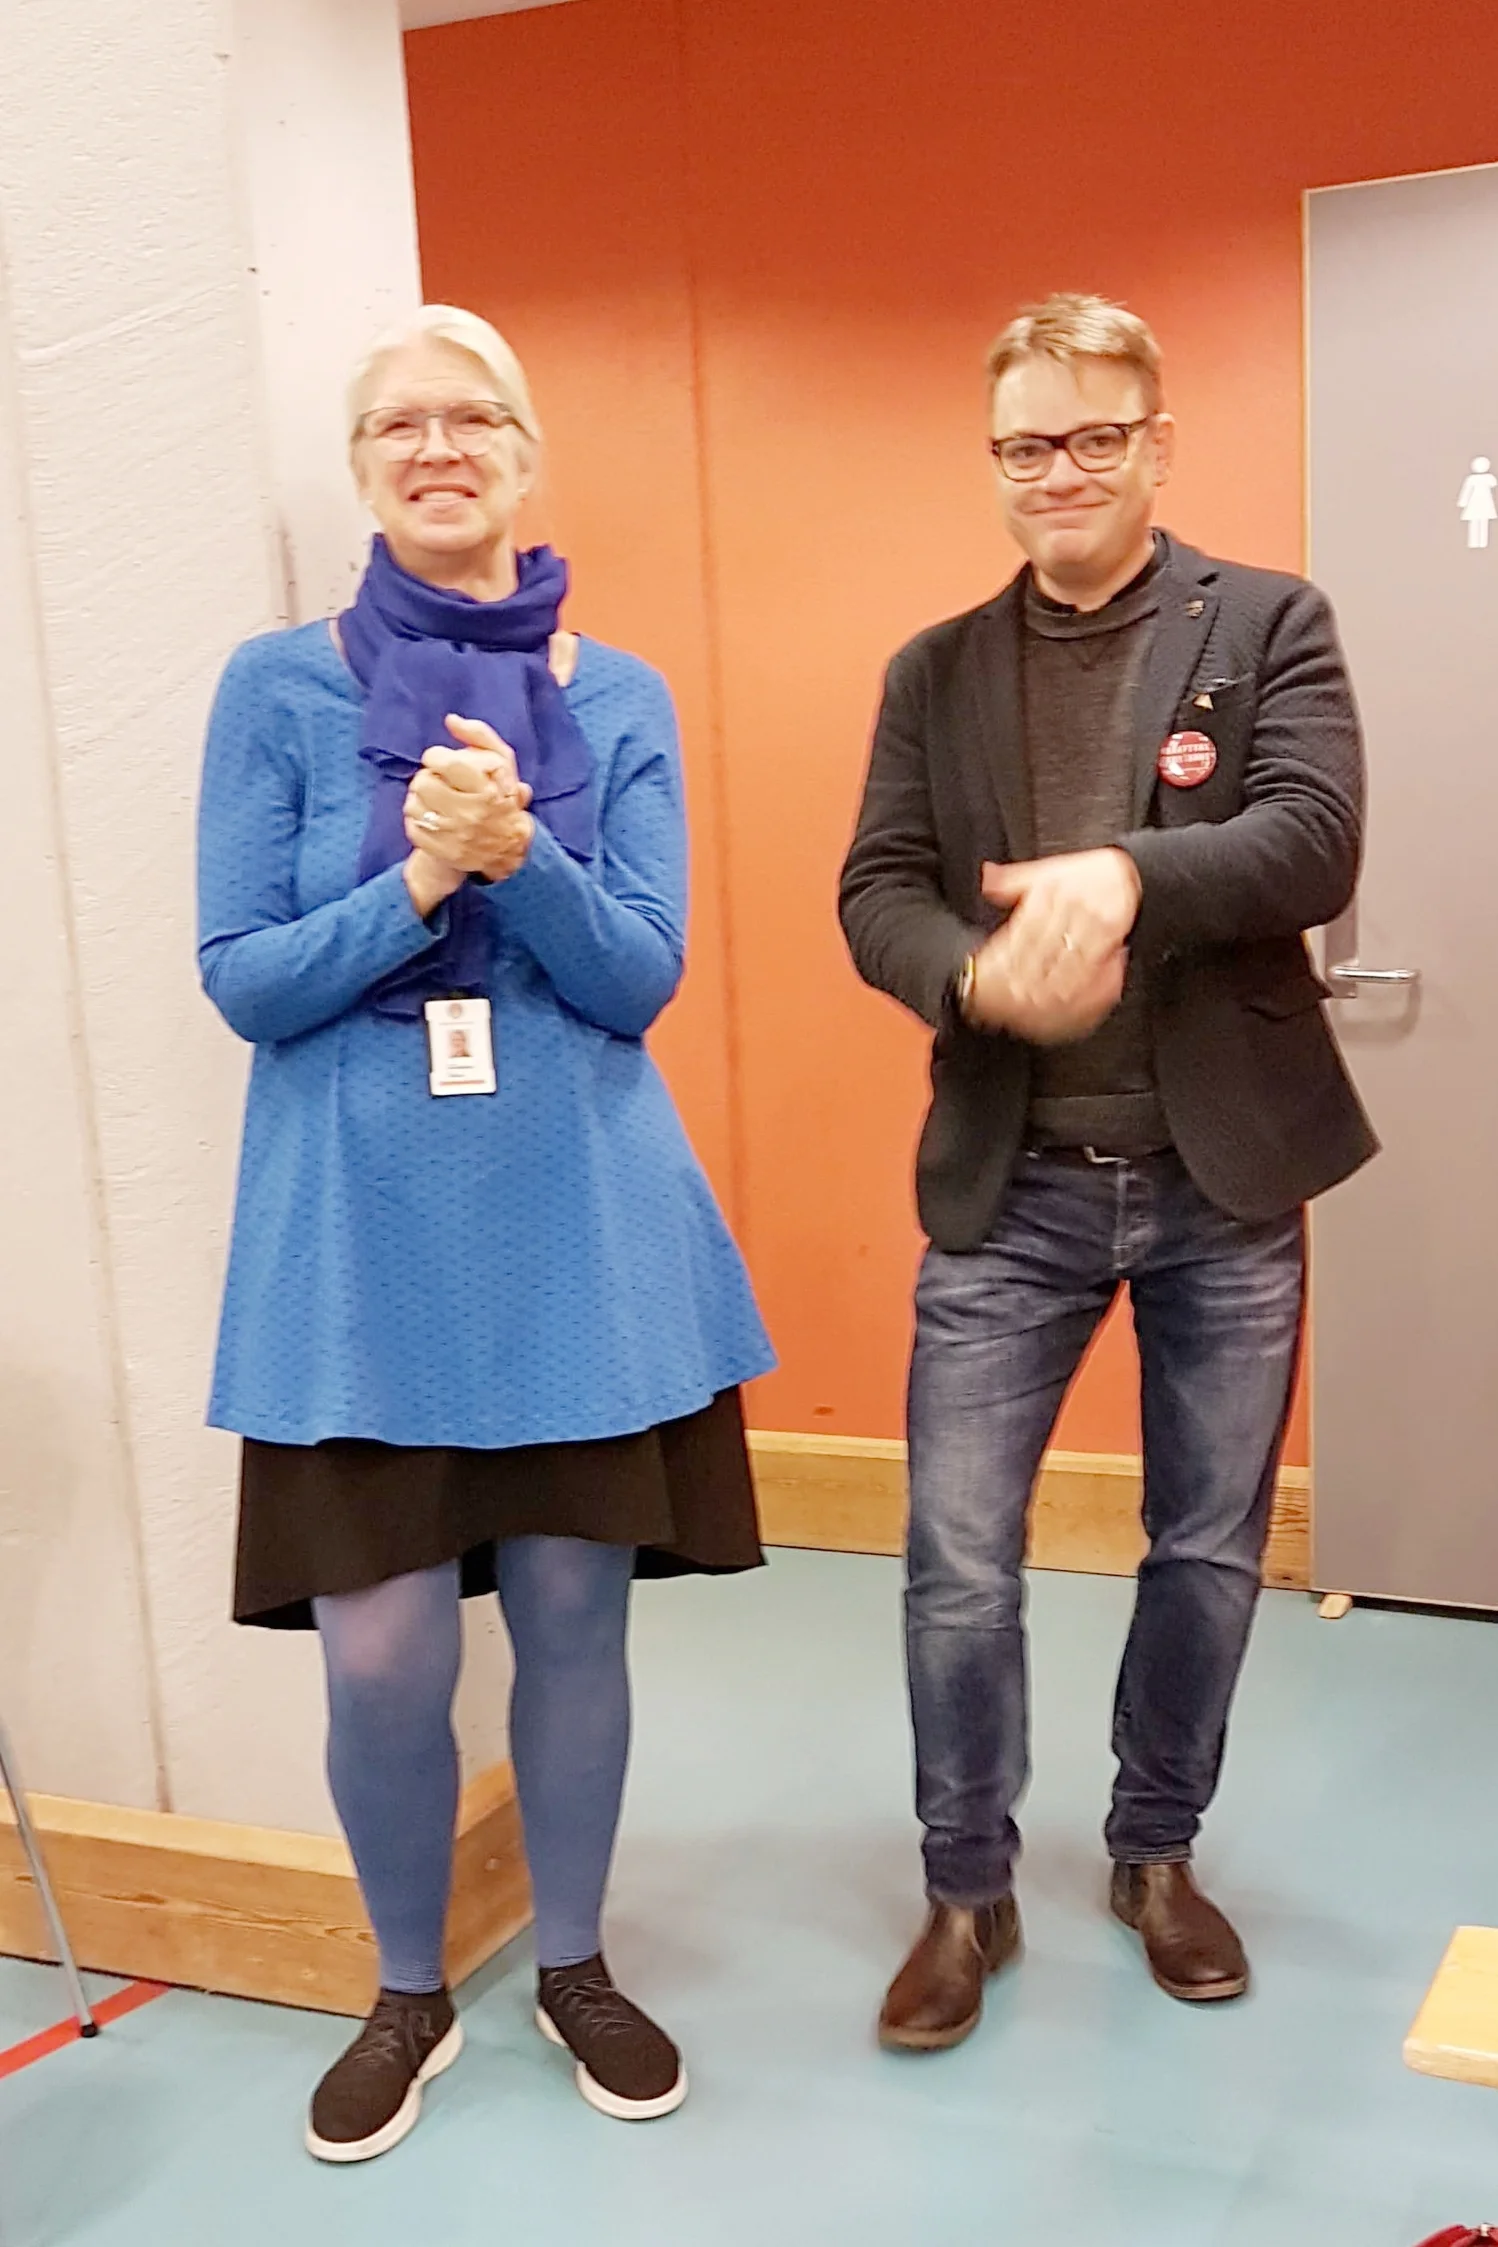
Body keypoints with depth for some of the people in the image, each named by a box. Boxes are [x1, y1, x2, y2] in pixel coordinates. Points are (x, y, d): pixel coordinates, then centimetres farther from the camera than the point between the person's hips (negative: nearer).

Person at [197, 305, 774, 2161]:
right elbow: (240, 980, -4)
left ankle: (574, 1964, 34)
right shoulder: (280, 687, 0)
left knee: (573, 1621, 10)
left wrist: (516, 855, -20)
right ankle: (408, 1993, 28)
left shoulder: (618, 699, 5)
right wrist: (420, 878, -19)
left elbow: (640, 979, -2)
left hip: (578, 1224, 2)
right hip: (362, 1232, -1)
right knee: (382, 1660, 1)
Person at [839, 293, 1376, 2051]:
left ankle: (1156, 1853, 35)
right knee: (958, 1555, 2)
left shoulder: (1269, 625, 0)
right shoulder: (933, 671, 8)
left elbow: (1318, 842, -13)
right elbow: (876, 895, -1)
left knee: (1210, 1548, 12)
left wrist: (1128, 871, -31)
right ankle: (968, 1891, 23)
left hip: (1226, 1175, 0)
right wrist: (978, 976, -23)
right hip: (1009, 1184, 1)